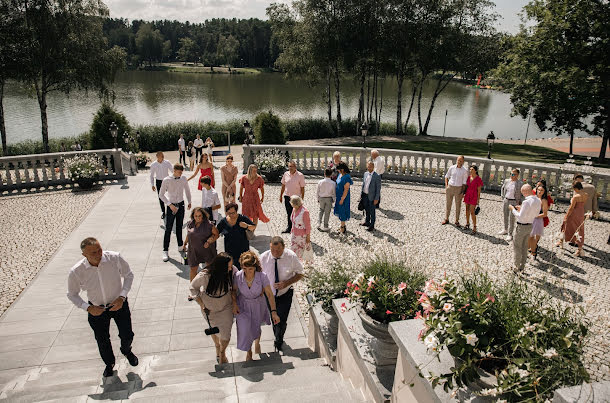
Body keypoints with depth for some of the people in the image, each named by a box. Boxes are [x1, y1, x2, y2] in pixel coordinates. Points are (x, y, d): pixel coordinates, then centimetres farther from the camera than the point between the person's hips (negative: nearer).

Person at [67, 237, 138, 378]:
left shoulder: (115, 258, -27)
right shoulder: (76, 272, -25)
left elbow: (129, 275, -8)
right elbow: (72, 294, -6)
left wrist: (122, 297, -18)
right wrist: (88, 308, -19)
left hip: (118, 303, 0)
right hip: (97, 309, 0)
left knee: (127, 335, 10)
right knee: (102, 341, 16)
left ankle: (126, 351, 48)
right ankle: (109, 364, 48)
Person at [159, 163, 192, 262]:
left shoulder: (184, 179, -1)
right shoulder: (167, 180, -12)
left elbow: (187, 190, 16)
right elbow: (161, 195, -8)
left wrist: (189, 202, 12)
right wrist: (170, 205, -15)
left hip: (181, 205, 4)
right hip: (171, 206, -3)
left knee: (179, 227, 15)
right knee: (168, 229, -1)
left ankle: (180, 247, 29)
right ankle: (165, 251, 5)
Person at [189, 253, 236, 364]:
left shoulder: (232, 270, -29)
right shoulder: (204, 276, -34)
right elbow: (193, 287, -12)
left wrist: (234, 300, -11)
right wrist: (202, 305, -12)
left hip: (226, 306, 1)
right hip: (210, 308, 0)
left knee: (225, 334, 1)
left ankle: (222, 352, 36)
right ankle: (217, 347, 57)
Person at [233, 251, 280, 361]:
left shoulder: (262, 276, -29)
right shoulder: (237, 276, -26)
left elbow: (269, 294, -22)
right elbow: (234, 290, -4)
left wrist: (274, 312, -26)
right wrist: (234, 305, -12)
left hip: (258, 305, 0)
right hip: (243, 306, 0)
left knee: (256, 328, 19)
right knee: (244, 330, -5)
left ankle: (257, 342, 58)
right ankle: (248, 351, 29)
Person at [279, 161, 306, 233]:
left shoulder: (300, 175, -9)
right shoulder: (286, 174, 3)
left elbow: (302, 188, -6)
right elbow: (283, 186, 13)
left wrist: (302, 199, -8)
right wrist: (280, 196, 14)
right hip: (287, 197, 4)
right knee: (289, 213, 12)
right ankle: (289, 227, 24)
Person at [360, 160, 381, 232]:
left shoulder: (377, 176, -16)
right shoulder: (365, 173, 4)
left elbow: (378, 188, -14)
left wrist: (376, 199, -15)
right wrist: (361, 194, 13)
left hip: (372, 197, -6)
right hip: (365, 195, 6)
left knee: (372, 211, 6)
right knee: (366, 210, 22)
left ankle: (372, 226, 18)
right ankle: (367, 222, 40)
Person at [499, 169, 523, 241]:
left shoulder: (520, 184, -10)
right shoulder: (507, 181, 4)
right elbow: (503, 189, 18)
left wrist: (519, 202, -8)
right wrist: (503, 198, 12)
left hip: (513, 202, -5)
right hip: (506, 200, 5)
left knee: (511, 218, -2)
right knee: (505, 216, 17)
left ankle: (510, 234, 5)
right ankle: (505, 230, 36)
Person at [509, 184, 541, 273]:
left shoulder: (526, 202, -26)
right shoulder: (538, 201, 0)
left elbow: (520, 217, -24)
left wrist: (513, 209, -11)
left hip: (522, 226, -8)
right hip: (530, 226, 8)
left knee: (517, 247, 7)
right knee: (524, 246, 21)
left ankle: (517, 267, 15)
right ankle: (522, 266, 32)